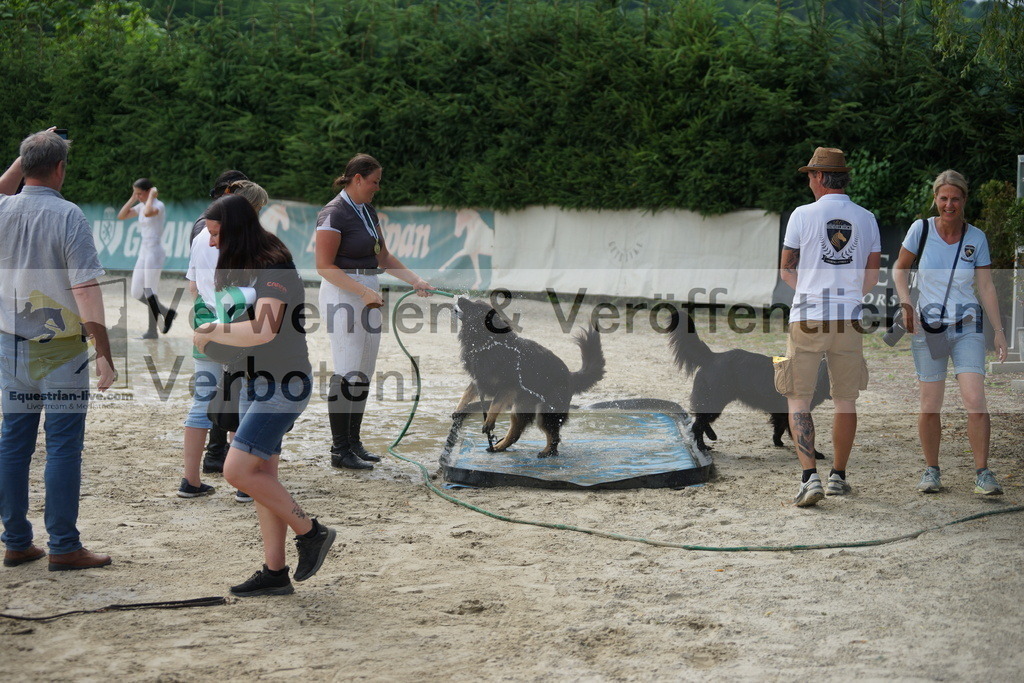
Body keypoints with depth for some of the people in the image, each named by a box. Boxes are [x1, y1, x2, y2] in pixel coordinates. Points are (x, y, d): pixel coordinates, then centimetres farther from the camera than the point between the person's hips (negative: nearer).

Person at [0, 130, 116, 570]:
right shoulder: (68, 216, -14)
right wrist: (105, 354, -15)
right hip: (61, 348, -6)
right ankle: (64, 547, 2)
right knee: (63, 446, -1)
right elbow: (86, 289, -18)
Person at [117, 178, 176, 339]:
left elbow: (148, 212, -35)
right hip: (143, 253, 9)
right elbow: (121, 216, 12)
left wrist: (152, 196, -19)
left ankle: (152, 331, 4)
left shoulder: (159, 205, -12)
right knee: (136, 294, 7)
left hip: (155, 252, -9)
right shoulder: (141, 206, 13)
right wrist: (132, 199, 5)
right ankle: (166, 312, 18)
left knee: (149, 293, -6)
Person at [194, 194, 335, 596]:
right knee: (262, 477, 8)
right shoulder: (240, 270, 12)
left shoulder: (274, 268, -18)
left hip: (285, 385, -10)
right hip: (255, 383, 10)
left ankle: (310, 532, 1)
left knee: (237, 471, -14)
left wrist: (210, 334, -18)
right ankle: (274, 573, 13)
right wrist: (215, 330, 4)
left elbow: (264, 330, -30)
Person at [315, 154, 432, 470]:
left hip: (368, 294, 9)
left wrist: (416, 281, 8)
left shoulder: (367, 210, 13)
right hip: (342, 294, -9)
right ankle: (339, 450, -2)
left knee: (364, 373, 10)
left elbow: (383, 257, 19)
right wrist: (363, 291, -23)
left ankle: (354, 442, 17)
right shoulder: (333, 213, -13)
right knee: (347, 373, -8)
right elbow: (324, 266, -17)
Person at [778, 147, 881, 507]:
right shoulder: (866, 219, 7)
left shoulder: (803, 215, -2)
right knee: (846, 400, 13)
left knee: (798, 401, 2)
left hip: (807, 319, -3)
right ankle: (838, 477, 19)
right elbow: (872, 277, 9)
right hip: (849, 319, 3)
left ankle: (810, 476, -11)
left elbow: (786, 269, 6)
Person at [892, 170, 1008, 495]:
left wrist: (999, 331, -2)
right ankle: (931, 470, 17)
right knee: (930, 405, 0)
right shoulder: (921, 229, -5)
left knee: (975, 401, -12)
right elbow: (900, 267, 8)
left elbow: (986, 287, 2)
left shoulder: (976, 238, -1)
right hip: (928, 327, 0)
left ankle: (982, 473, -3)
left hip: (967, 327, 0)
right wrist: (906, 304, -5)